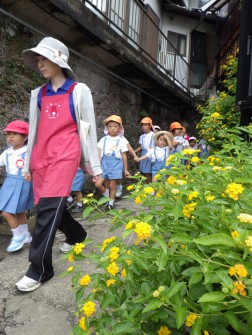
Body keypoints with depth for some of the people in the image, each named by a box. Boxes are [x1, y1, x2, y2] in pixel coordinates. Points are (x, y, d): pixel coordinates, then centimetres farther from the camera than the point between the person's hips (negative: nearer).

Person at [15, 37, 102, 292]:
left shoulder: (78, 91, 2)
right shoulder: (38, 94, 14)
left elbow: (88, 130, 2)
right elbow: (34, 130, 17)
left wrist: (95, 166, 1)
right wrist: (28, 163, 16)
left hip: (64, 156, -5)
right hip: (41, 157, 6)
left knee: (48, 208, -13)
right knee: (51, 207, 10)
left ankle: (39, 269, -2)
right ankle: (77, 235, 37)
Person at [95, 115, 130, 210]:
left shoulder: (120, 141, 0)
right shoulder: (103, 140, 4)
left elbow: (124, 156, 5)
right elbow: (98, 154, 2)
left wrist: (126, 170, 8)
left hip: (115, 165, -2)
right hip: (104, 165, 2)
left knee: (112, 185, 5)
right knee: (98, 184, -4)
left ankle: (111, 202, 24)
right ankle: (108, 197, 22)